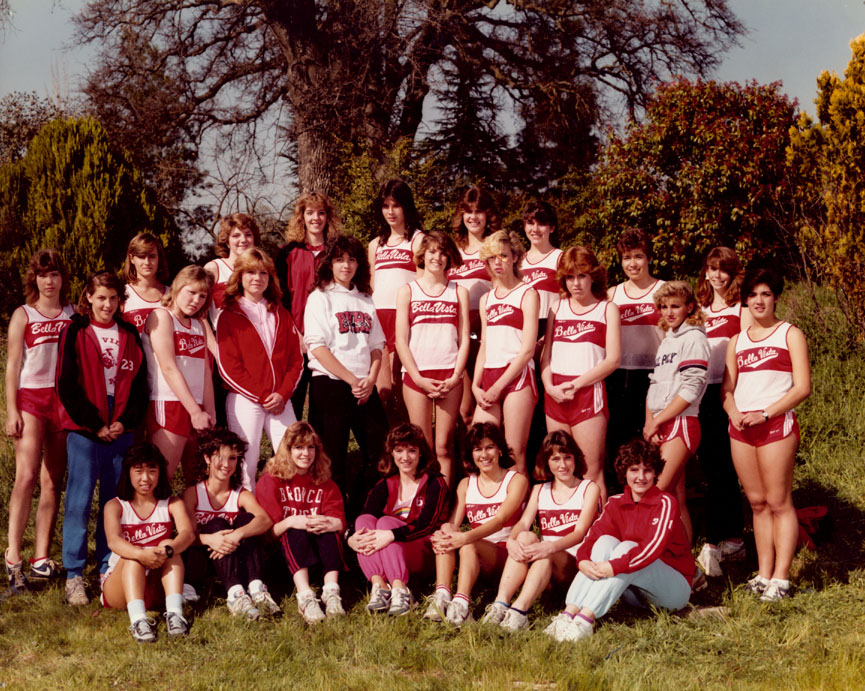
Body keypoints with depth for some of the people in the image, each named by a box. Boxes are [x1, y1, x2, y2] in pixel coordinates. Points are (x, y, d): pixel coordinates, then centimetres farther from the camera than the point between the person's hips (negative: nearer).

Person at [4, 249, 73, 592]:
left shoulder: (73, 315, 12)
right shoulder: (23, 315, 6)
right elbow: (12, 366, 2)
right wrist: (12, 410, -6)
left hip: (65, 399, 3)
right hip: (30, 398, -3)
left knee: (52, 481, 2)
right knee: (26, 475, -16)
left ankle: (41, 558, 6)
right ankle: (13, 557, -19)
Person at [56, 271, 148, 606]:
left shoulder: (130, 334, 13)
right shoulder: (75, 332, 2)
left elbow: (139, 384, 11)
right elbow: (67, 386, -3)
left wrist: (126, 421, -4)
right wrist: (94, 424, -8)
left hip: (121, 428, 3)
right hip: (83, 428, -3)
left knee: (115, 500, 4)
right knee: (80, 500, -4)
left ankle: (109, 571, 13)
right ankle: (74, 576, 2)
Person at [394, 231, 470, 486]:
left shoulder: (459, 292, 11)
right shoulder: (407, 291, 8)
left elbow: (464, 339, 8)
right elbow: (400, 340, 3)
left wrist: (455, 377, -5)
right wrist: (418, 378, -7)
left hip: (450, 377, 1)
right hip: (416, 376, -1)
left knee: (443, 447, 0)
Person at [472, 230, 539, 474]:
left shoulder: (527, 294, 0)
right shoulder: (486, 300, 18)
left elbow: (528, 350, -7)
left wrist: (498, 387, -11)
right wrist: (476, 386, 4)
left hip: (517, 377, -5)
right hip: (488, 379, 5)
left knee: (515, 455, -7)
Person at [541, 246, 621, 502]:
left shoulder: (607, 309, 4)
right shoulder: (557, 307, 15)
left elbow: (613, 360, -4)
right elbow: (546, 354, 14)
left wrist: (574, 385, -10)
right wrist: (549, 386, -5)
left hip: (588, 393, -4)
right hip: (555, 395, 4)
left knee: (592, 473, -7)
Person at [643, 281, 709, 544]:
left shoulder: (693, 337, -6)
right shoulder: (666, 340, 20)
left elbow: (690, 389, -14)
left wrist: (656, 421, -11)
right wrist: (649, 422, 0)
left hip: (681, 423, -8)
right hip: (660, 426, 8)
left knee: (659, 492, -15)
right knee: (676, 497, 8)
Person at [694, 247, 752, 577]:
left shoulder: (741, 307, 0)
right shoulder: (701, 308, 18)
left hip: (728, 395, -6)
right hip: (701, 394, 6)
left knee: (718, 469, -10)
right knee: (717, 469, 9)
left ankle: (713, 544, -10)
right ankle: (734, 540, 19)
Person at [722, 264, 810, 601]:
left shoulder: (790, 334, 2)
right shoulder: (737, 341, 17)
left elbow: (803, 387, -6)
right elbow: (727, 388, 15)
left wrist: (765, 414, -14)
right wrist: (734, 413, -7)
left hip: (776, 424, -5)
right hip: (741, 428, 5)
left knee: (778, 502, -5)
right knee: (757, 503, 7)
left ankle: (780, 578, -4)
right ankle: (763, 574, 11)